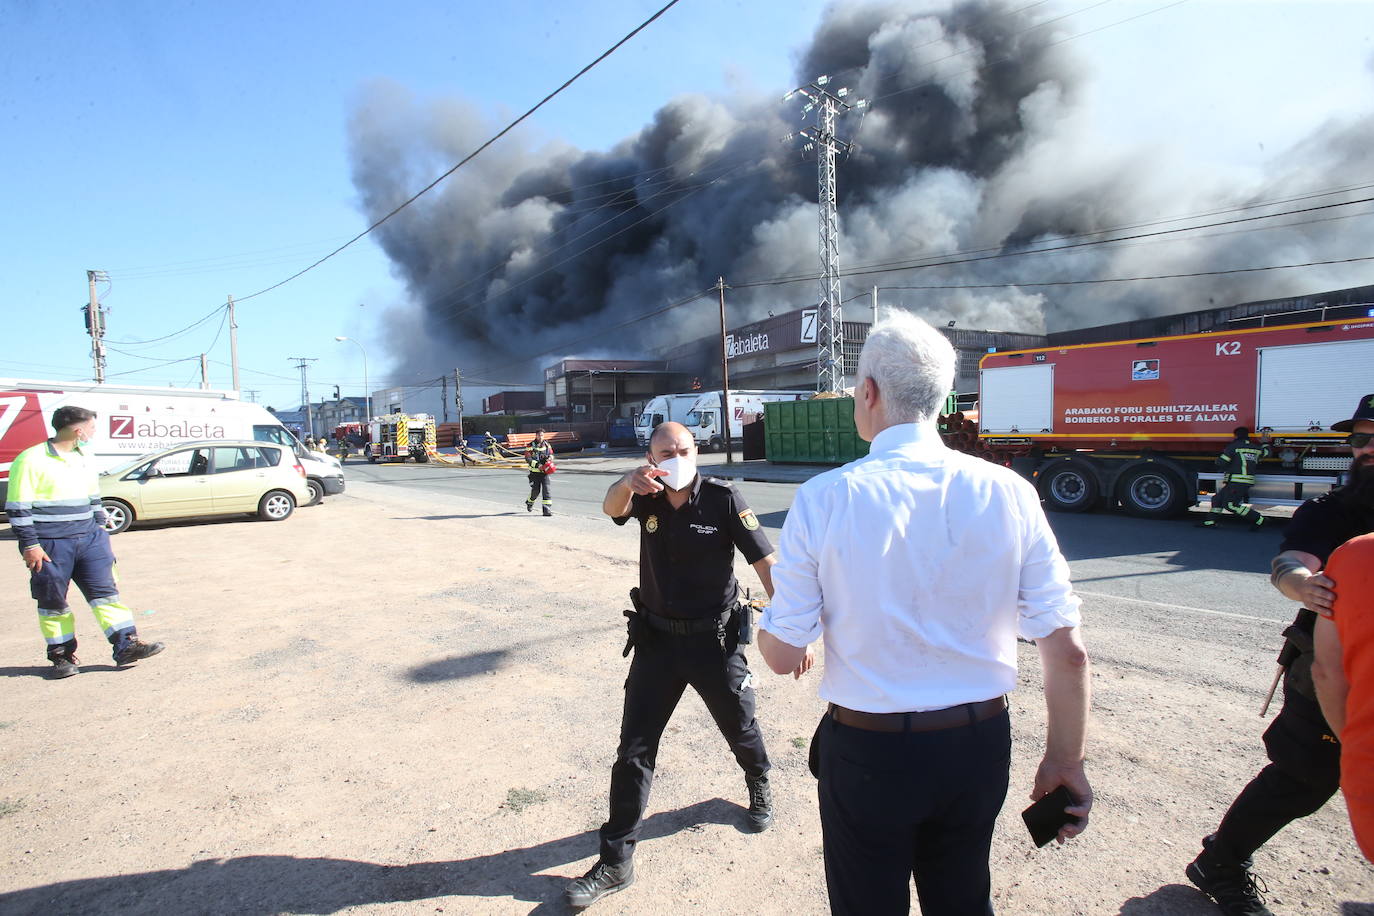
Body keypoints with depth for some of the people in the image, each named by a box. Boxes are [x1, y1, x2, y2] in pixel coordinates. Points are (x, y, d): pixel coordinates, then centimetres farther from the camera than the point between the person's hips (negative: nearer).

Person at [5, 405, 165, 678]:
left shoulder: (84, 459, 12)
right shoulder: (31, 460, -9)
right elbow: (18, 508, -10)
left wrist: (100, 527, 17)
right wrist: (30, 545, -13)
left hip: (89, 538, 6)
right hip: (50, 545, -5)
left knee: (105, 591, 0)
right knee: (53, 602, 6)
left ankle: (126, 645, -2)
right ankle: (62, 655, 18)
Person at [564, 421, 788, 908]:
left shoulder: (723, 498, -14)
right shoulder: (646, 496, -5)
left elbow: (765, 562, -15)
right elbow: (612, 508, -28)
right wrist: (627, 484, -51)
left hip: (715, 639, -1)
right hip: (656, 639, 2)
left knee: (741, 730, 20)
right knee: (633, 751, 4)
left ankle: (759, 788, 54)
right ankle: (615, 860, 20)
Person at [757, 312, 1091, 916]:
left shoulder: (823, 499, -18)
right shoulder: (1009, 493, -11)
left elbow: (783, 655, -11)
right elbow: (1067, 652, -6)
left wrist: (764, 627, 11)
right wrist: (1065, 761, 8)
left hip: (868, 752, -2)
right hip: (980, 747, 3)